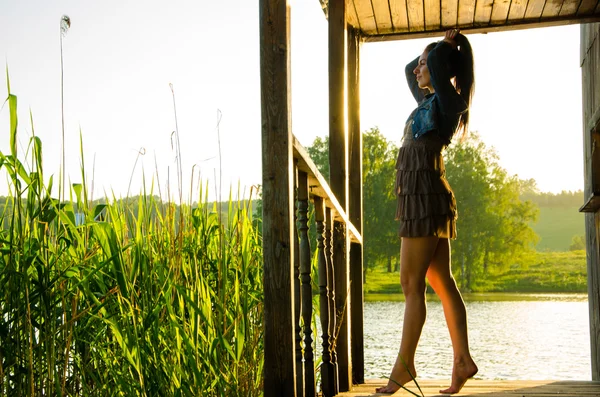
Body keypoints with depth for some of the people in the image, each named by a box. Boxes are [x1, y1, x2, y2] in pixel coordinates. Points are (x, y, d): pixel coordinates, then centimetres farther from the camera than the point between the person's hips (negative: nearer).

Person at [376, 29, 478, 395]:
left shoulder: (446, 102, -9)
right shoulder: (428, 101, 17)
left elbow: (437, 59, -24)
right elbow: (409, 70, 35)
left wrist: (446, 46, -4)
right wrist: (428, 57, 21)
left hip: (426, 199, -10)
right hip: (423, 199, 10)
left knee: (412, 283, -7)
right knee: (442, 283, 8)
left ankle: (404, 365, -3)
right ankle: (463, 360, 11)